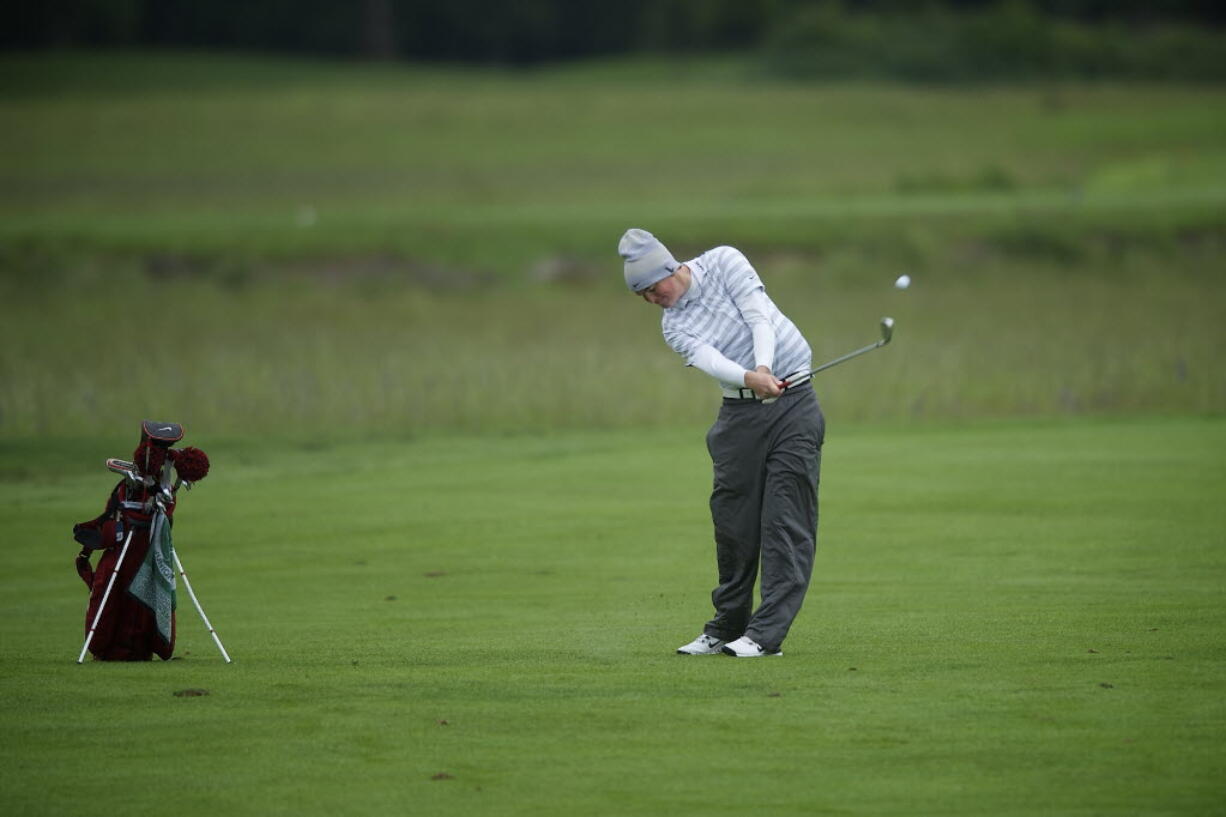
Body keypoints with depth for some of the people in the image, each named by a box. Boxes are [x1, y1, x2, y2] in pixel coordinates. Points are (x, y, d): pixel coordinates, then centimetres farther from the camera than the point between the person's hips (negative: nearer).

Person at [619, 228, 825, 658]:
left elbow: (759, 316, -13)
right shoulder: (674, 326, 3)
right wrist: (749, 378, -36)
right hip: (740, 411, 4)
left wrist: (764, 367, -31)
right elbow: (709, 359, -16)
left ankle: (766, 633, -13)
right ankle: (726, 629, 16)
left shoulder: (723, 262, -3)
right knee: (732, 520, 3)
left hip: (792, 401, -3)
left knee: (785, 518, -9)